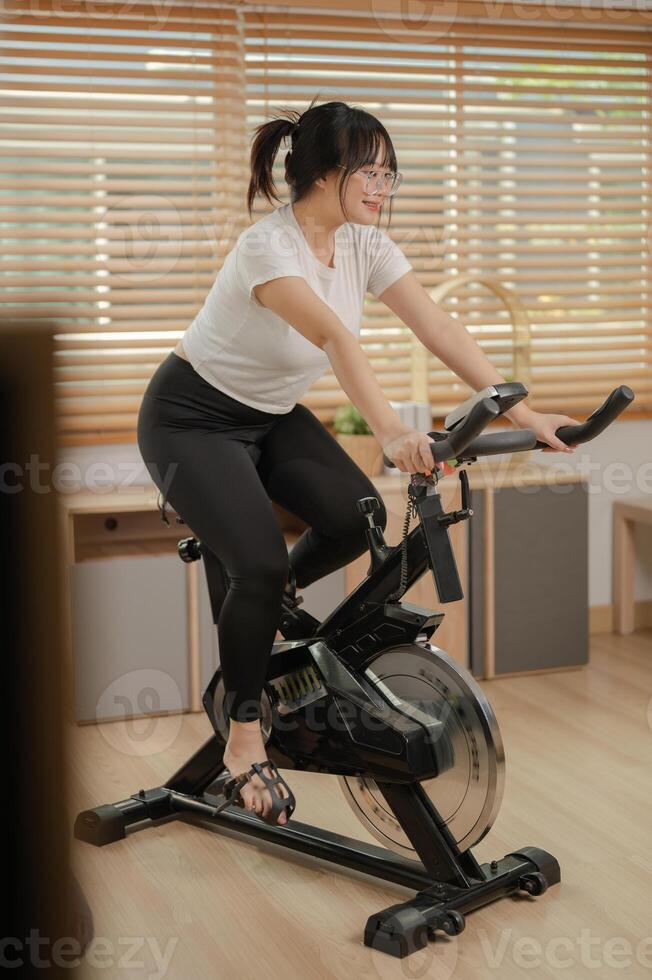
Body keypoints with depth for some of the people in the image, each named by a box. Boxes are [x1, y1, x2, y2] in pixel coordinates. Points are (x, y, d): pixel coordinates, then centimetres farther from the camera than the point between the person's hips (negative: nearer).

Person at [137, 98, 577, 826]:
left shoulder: (364, 243, -8)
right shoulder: (268, 246, -30)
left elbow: (439, 330, -14)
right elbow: (335, 337, -47)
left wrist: (521, 413, -20)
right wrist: (390, 432, -60)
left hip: (273, 415, 7)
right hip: (193, 419, -7)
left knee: (357, 518, -15)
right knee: (260, 562, -22)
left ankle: (254, 606, 15)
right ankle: (243, 738, -1)